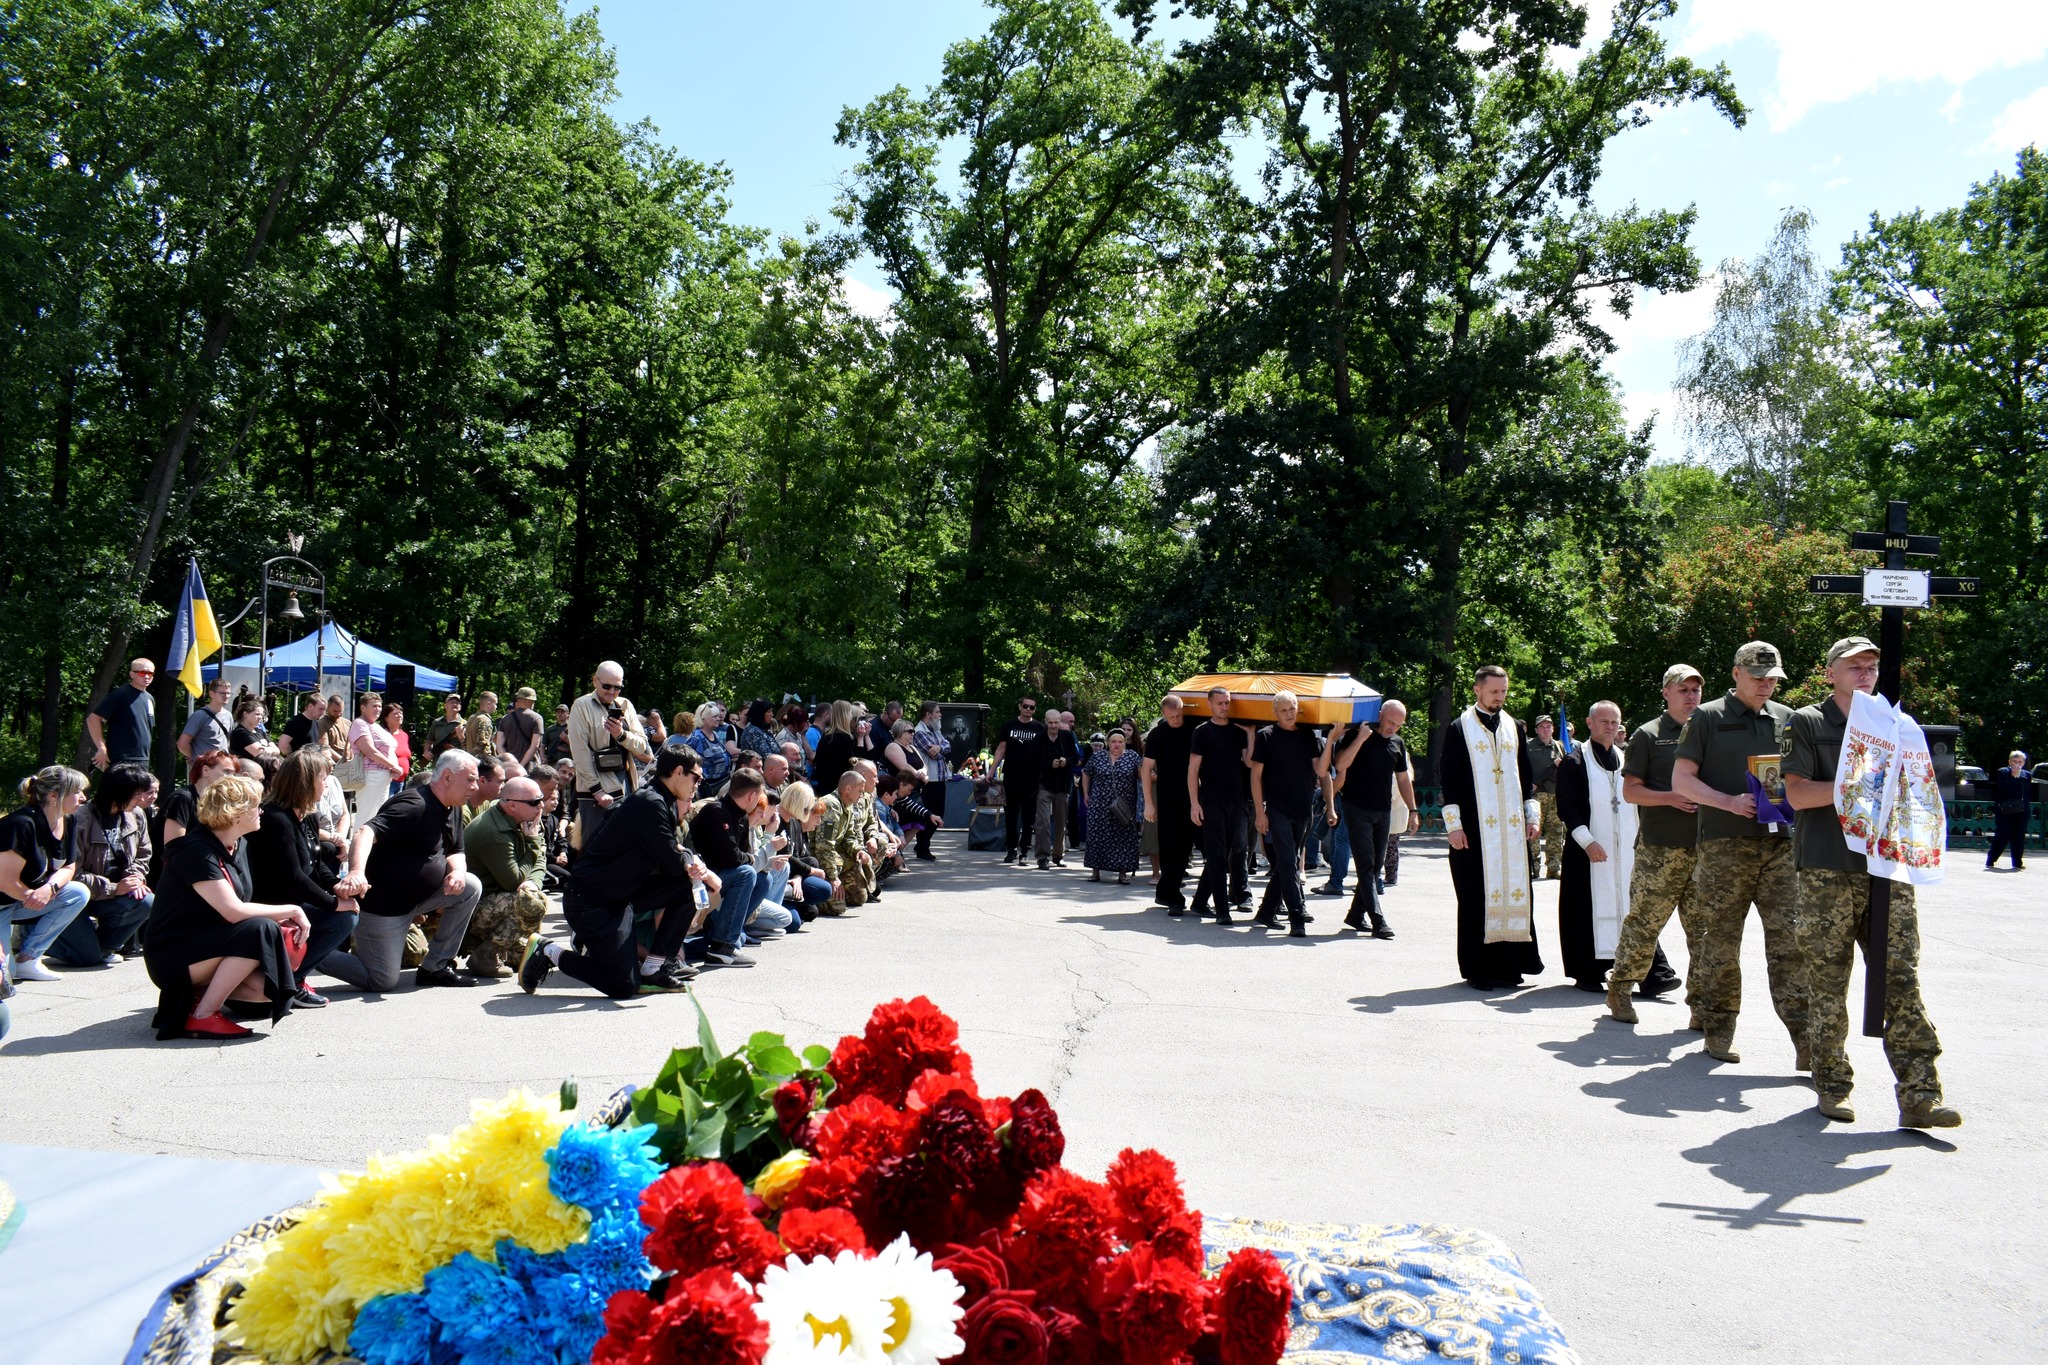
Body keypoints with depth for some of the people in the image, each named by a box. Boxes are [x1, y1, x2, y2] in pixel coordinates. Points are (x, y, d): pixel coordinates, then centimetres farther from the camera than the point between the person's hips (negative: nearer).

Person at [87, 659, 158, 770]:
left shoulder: (150, 699, 15)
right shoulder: (120, 694, -9)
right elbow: (93, 718, -14)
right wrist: (102, 749, -17)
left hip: (143, 762, 8)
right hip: (120, 762, -8)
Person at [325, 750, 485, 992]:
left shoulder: (453, 808, 6)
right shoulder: (415, 806, -23)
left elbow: (455, 852, 12)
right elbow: (366, 832, -36)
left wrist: (457, 871, -14)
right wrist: (356, 872, -54)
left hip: (418, 894, 9)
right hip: (383, 901, -9)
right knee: (383, 982, -8)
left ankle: (435, 968, 4)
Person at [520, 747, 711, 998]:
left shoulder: (660, 802, 10)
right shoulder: (649, 804, -20)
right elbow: (674, 863, -19)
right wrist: (692, 862, 1)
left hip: (621, 893, 10)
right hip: (590, 900, -10)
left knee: (688, 883, 1)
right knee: (624, 986, -11)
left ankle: (656, 965, 7)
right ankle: (548, 951, 5)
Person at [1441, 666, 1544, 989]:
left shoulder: (1514, 728, 14)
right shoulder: (1459, 729, 0)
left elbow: (1526, 777, 18)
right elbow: (1448, 779, -3)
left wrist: (1532, 816, 9)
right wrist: (1454, 824, -9)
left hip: (1512, 828, 4)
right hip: (1475, 827, -4)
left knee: (1515, 890, 2)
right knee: (1476, 896, -2)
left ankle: (1508, 962, 10)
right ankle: (1477, 968, 4)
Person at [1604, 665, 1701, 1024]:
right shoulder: (1648, 735, 3)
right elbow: (1630, 791, -1)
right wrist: (1670, 798, -15)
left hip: (1704, 846, 4)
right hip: (1660, 847, -4)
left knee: (1704, 929, 4)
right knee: (1643, 923, -1)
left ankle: (1702, 1002, 11)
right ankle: (1619, 988, 14)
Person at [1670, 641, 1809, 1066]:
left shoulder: (1786, 719, 15)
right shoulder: (1708, 717, 4)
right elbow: (1681, 779, 0)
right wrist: (1729, 802, -14)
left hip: (1780, 842, 3)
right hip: (1725, 845, -3)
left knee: (1789, 940, -4)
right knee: (1720, 943, 3)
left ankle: (1805, 1035, -3)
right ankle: (1718, 1031, 13)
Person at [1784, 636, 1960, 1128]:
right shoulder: (1807, 723, 5)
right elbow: (1797, 793, -6)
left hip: (1888, 870, 3)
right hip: (1827, 871, -3)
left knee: (1902, 982, -3)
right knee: (1827, 985, 1)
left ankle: (1919, 1096, -3)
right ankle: (1832, 1088, 11)